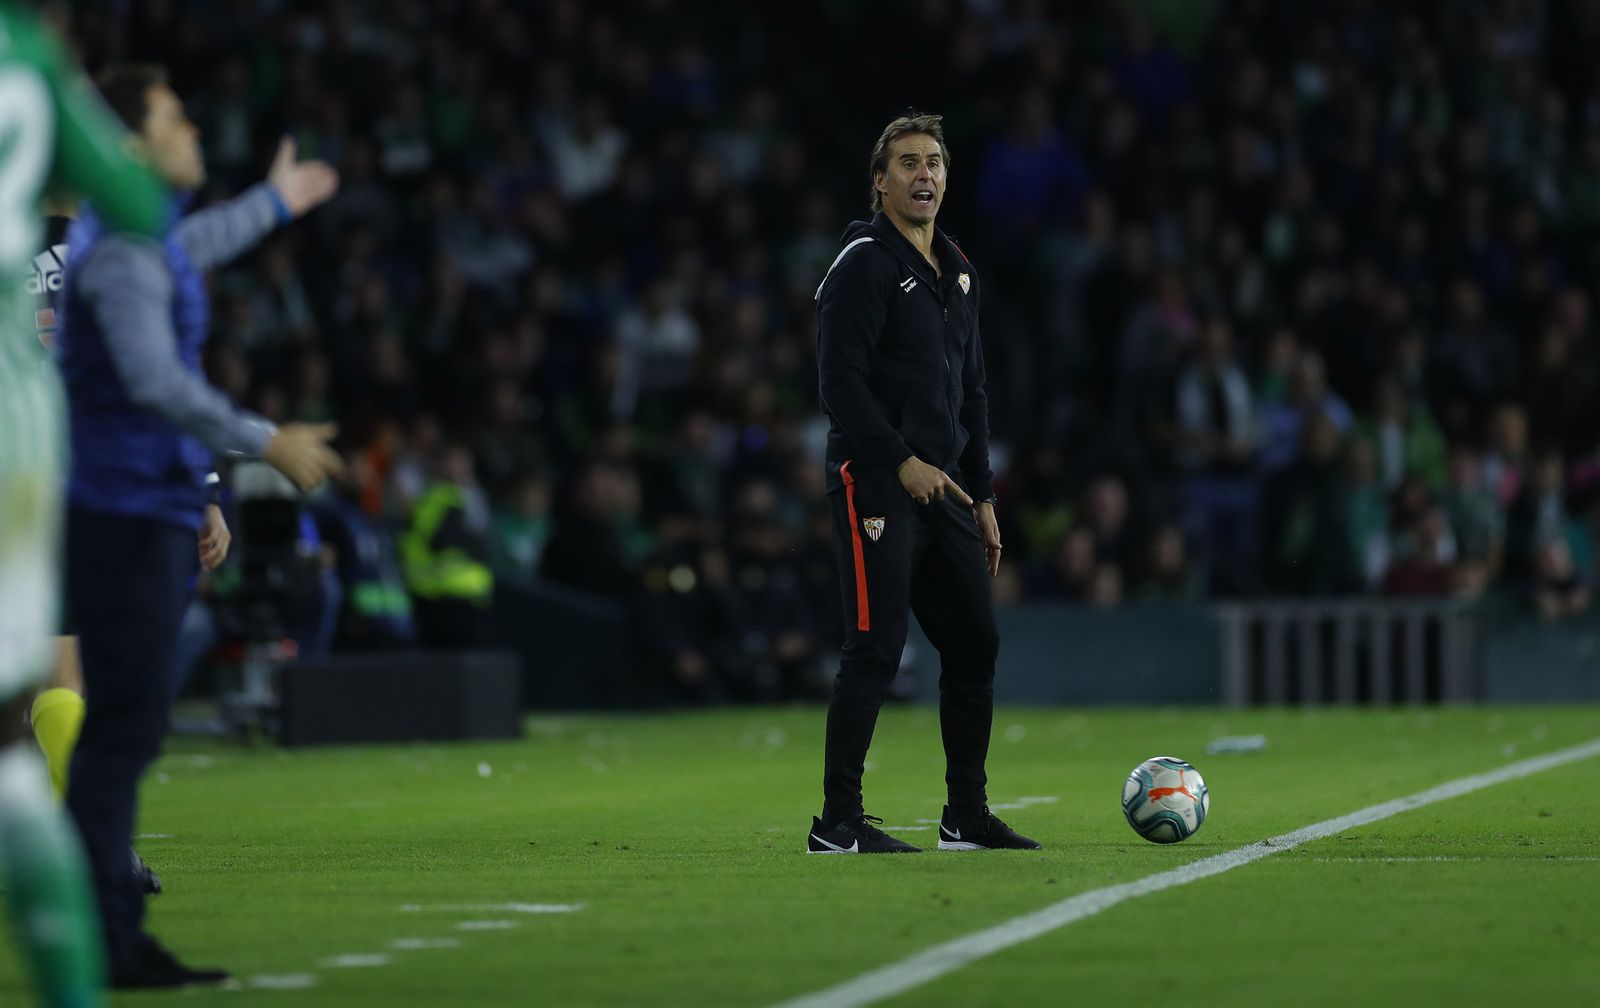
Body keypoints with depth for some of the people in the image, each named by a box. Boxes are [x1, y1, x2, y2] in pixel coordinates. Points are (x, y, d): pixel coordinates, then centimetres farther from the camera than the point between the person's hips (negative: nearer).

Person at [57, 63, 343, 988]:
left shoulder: (144, 238, 16)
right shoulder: (120, 249, -15)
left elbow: (188, 250, 42)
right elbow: (154, 381, -27)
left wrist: (273, 205, 57)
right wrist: (265, 442, -32)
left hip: (153, 511, 10)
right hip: (128, 516, -10)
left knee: (129, 722, 11)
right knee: (126, 724, -12)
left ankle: (111, 923, 14)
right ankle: (106, 940, -14)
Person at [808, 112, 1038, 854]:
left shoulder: (956, 271, 18)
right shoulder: (864, 264, -8)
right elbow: (841, 381, -15)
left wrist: (982, 495, 18)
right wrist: (902, 463, -19)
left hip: (942, 485, 8)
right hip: (876, 485, -8)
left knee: (975, 644, 9)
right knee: (877, 647, -12)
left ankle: (966, 816, 18)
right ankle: (837, 824, -9)